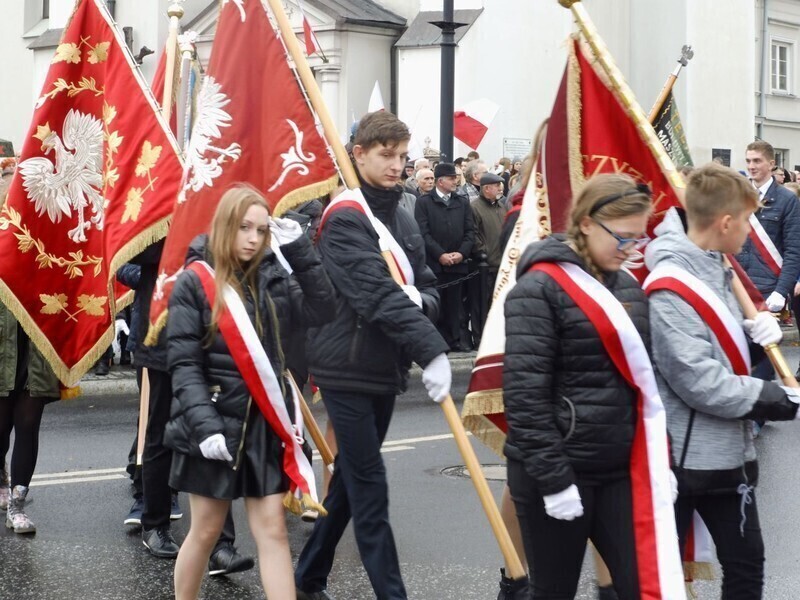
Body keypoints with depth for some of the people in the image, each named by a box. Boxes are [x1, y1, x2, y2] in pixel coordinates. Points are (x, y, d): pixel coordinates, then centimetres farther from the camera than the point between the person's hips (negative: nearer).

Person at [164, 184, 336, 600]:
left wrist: (298, 250, -7)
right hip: (214, 423, -4)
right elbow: (183, 363, -11)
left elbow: (321, 310, -3)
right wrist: (204, 423, -21)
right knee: (206, 530, 7)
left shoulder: (272, 279, 7)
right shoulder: (194, 282, -7)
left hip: (263, 424, 4)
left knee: (272, 529, 1)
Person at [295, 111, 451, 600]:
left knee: (350, 481, 15)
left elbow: (427, 287, 13)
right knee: (370, 487, -6)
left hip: (385, 368, 8)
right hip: (349, 368, -8)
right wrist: (431, 350, -32)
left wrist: (421, 302, -13)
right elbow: (378, 293, -24)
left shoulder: (402, 219, 12)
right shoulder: (345, 219, -13)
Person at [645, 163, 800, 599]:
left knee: (746, 563, 16)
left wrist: (754, 329, -2)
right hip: (679, 455, -9)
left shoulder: (715, 269, 8)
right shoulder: (671, 287, -22)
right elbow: (696, 378, -26)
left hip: (728, 452, 9)